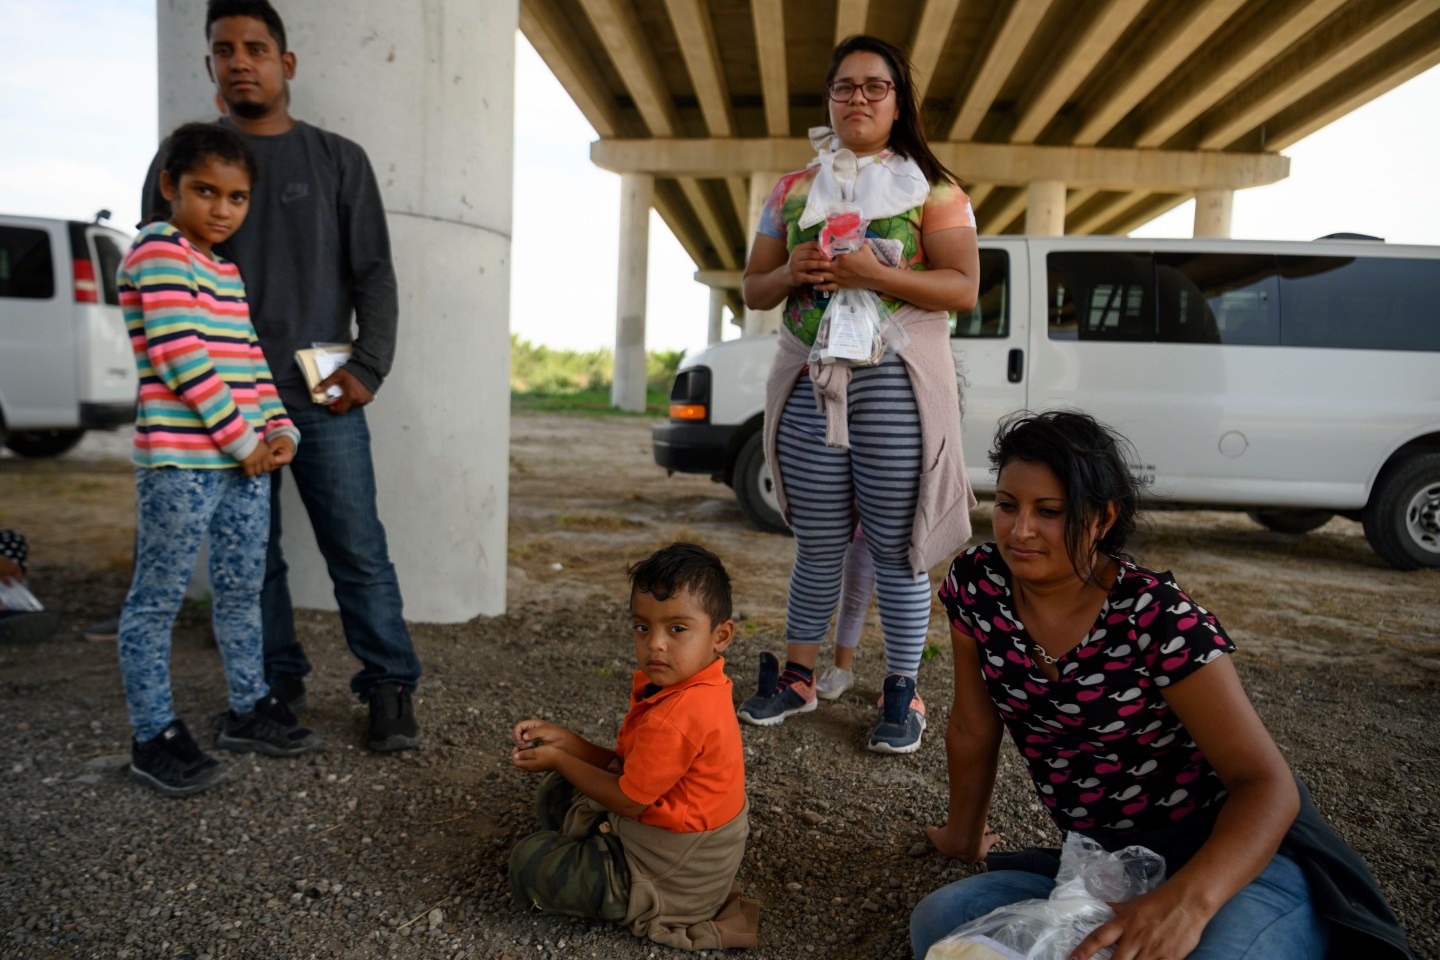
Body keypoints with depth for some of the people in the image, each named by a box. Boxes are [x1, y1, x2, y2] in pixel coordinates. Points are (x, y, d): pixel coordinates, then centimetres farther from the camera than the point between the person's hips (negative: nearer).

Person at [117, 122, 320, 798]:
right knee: (158, 598, 3)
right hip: (180, 458, -8)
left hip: (245, 460, 8)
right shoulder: (158, 251, -7)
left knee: (243, 590, 15)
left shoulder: (227, 270, 17)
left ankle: (247, 710, 29)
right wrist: (240, 439, -15)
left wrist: (279, 431, 3)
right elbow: (178, 356, -17)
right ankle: (154, 737, 14)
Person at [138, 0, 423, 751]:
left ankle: (390, 689, 6)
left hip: (323, 398, -1)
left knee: (359, 550, -4)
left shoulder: (339, 161, 9)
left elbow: (373, 274, 6)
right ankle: (277, 687, 20)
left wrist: (368, 367, -7)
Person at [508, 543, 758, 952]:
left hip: (676, 876, -10)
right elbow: (629, 767, 2)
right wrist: (564, 740, -6)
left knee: (529, 860, -2)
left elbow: (628, 799, -21)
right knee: (555, 794, 20)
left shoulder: (674, 719, -34)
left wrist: (558, 760, -7)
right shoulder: (682, 685, -4)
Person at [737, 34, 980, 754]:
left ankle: (902, 694, 13)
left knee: (897, 546, 0)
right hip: (809, 383, 3)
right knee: (818, 544, 9)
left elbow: (963, 288, -5)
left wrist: (872, 274, -17)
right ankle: (796, 678, 22)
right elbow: (753, 290, 16)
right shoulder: (792, 191, 15)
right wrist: (792, 274, -7)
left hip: (895, 384, -2)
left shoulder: (932, 188, 5)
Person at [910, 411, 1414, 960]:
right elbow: (974, 729, 3)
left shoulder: (1157, 619, -20)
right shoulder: (975, 585, -9)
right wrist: (964, 836, 14)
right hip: (1111, 864, 5)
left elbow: (1268, 784, -22)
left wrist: (1187, 900, -39)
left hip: (1231, 853, -5)